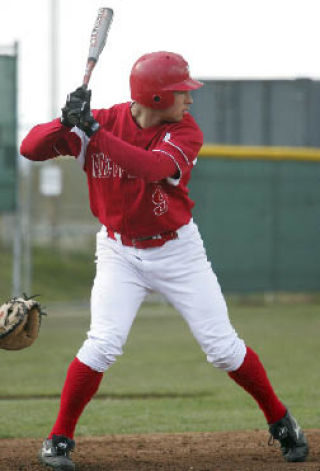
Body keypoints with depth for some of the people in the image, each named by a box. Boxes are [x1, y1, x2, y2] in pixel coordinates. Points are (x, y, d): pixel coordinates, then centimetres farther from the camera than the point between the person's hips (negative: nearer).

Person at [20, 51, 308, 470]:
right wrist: (67, 123, -35)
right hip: (120, 253, -1)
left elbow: (151, 167, -35)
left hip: (178, 250, 1)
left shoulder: (185, 132, -14)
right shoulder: (102, 121, -13)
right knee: (104, 344, -17)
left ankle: (280, 421, 20)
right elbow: (31, 148, -16)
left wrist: (94, 133, -40)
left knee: (223, 347, 0)